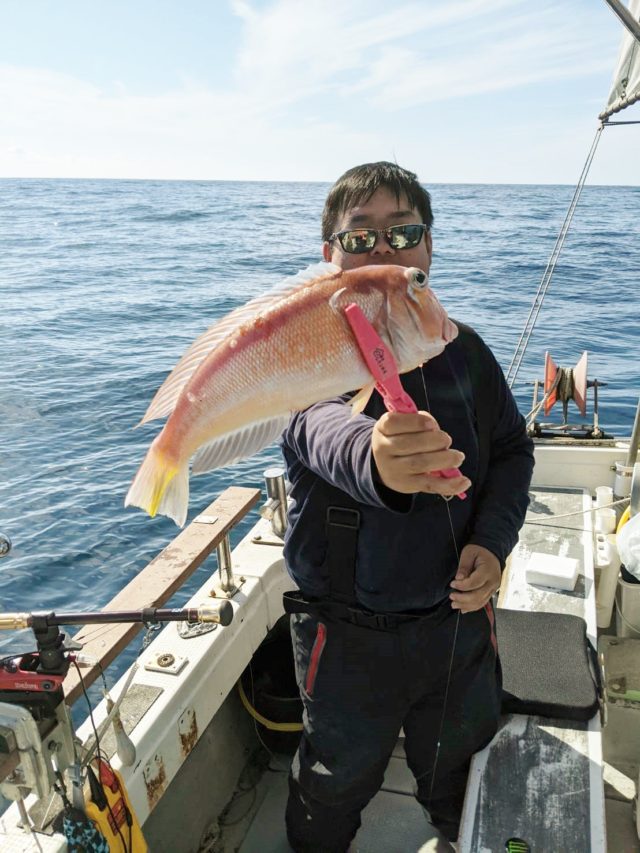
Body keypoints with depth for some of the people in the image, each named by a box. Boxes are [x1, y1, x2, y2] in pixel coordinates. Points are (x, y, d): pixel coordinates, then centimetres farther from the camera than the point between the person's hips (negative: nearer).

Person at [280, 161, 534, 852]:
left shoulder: (462, 349, -3)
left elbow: (512, 449, 7)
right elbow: (322, 427, -40)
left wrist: (494, 539, -10)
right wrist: (377, 459, -64)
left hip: (460, 618, 5)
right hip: (351, 634, -4)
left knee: (460, 774, 29)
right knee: (336, 785, 20)